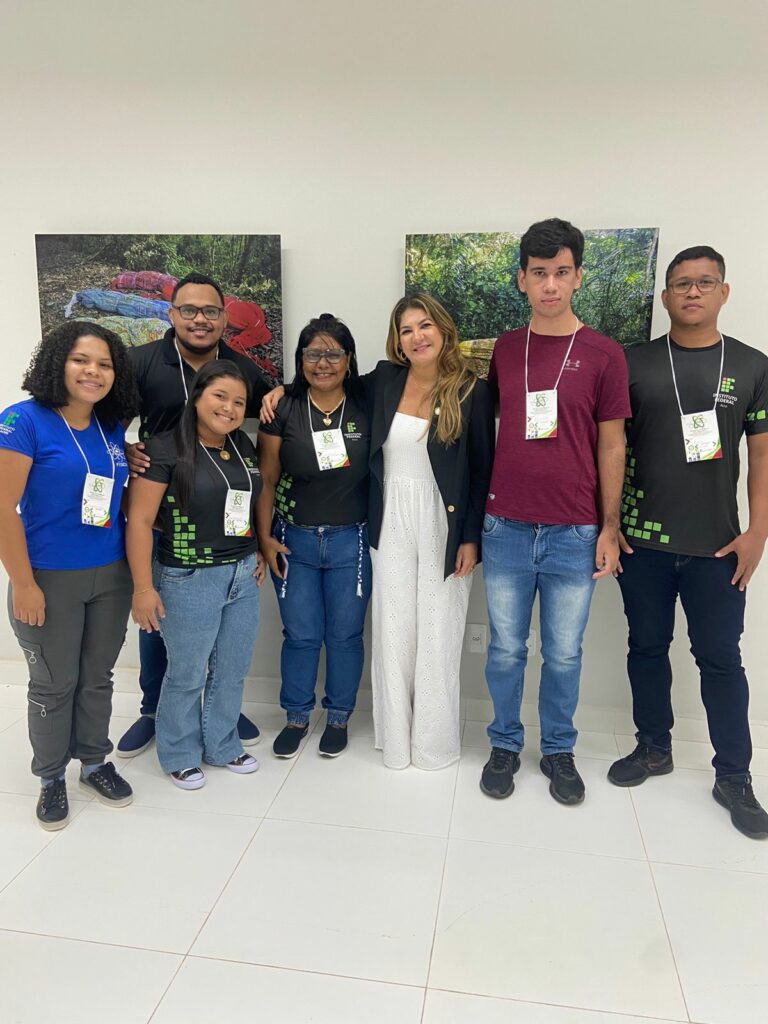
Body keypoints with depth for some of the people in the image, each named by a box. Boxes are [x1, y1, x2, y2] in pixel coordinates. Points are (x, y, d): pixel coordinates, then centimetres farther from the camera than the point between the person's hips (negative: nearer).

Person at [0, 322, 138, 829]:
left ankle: (95, 763, 37)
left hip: (111, 576, 5)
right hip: (50, 579, -4)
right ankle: (51, 777, 32)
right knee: (54, 685, 11)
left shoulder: (112, 429, 3)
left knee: (98, 678, 17)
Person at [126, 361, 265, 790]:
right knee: (187, 674, 11)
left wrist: (259, 551, 13)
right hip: (189, 580, -6)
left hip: (243, 576, 6)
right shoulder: (165, 449, -13)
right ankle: (180, 755, 33)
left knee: (232, 671, 17)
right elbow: (140, 519, -15)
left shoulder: (244, 447, 7)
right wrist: (143, 587, -16)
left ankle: (223, 745, 38)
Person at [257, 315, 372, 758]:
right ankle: (297, 717, 31)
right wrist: (265, 537, -3)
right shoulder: (283, 408, -3)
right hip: (294, 540, 0)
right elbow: (267, 479, 0)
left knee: (345, 634, 10)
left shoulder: (366, 407, -2)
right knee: (300, 634, 10)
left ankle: (339, 717, 31)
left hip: (351, 540, 0)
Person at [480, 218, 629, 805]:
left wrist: (609, 528, -2)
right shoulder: (504, 349, 6)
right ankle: (505, 745, 31)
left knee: (564, 653, 11)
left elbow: (611, 445, 1)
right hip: (506, 529, 2)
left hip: (574, 534, -1)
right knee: (506, 649, 12)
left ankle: (559, 751, 31)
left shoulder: (603, 354, -1)